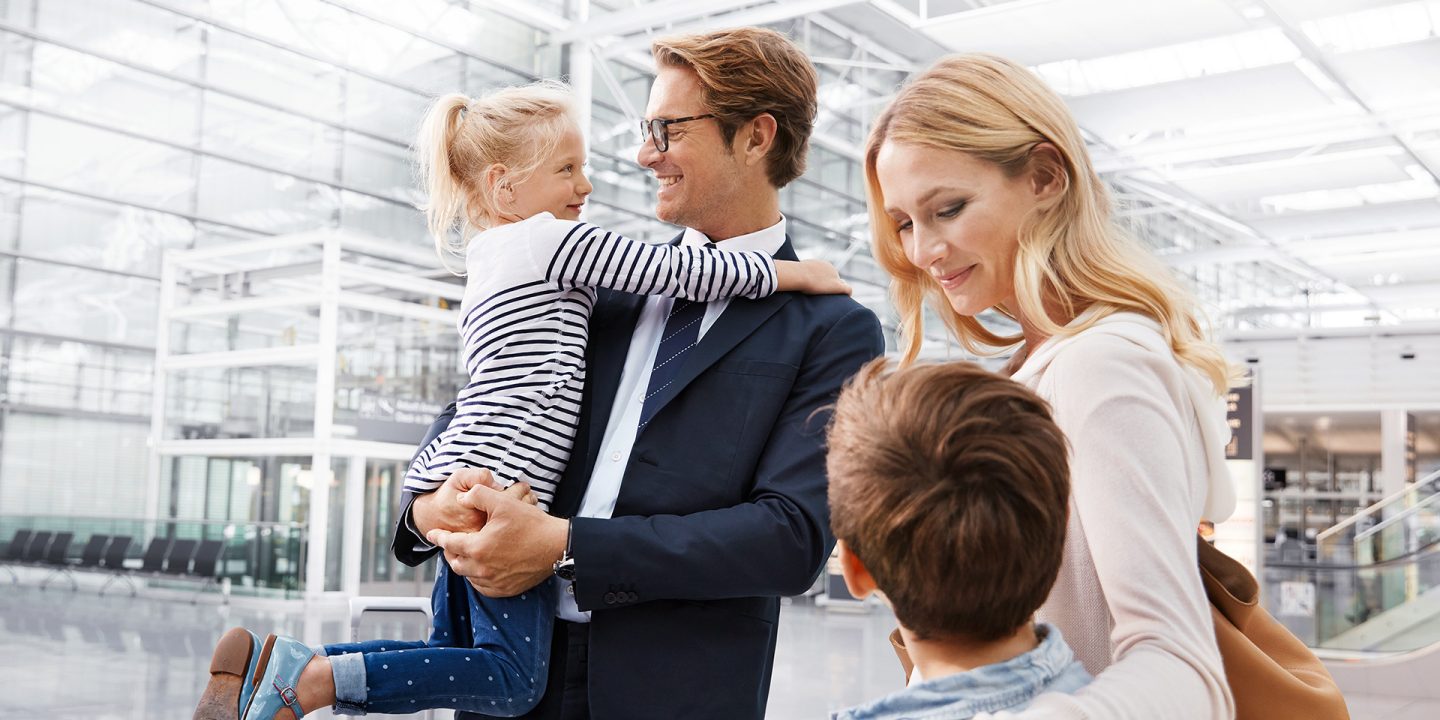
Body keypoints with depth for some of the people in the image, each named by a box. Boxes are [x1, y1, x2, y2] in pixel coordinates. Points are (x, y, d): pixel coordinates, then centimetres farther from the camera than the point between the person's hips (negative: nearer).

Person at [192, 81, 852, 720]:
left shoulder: (488, 257, 22)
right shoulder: (553, 238, -4)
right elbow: (677, 271, -6)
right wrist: (790, 272, 3)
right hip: (501, 482, -10)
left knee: (458, 665, 16)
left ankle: (274, 663, 12)